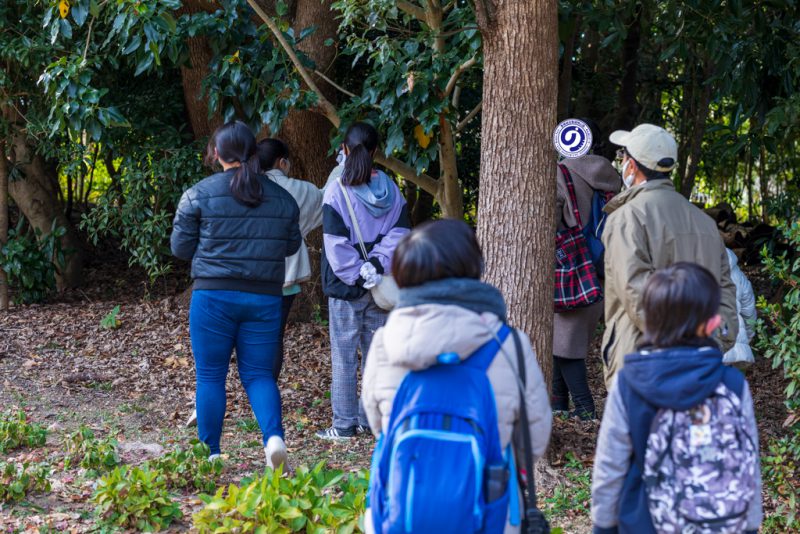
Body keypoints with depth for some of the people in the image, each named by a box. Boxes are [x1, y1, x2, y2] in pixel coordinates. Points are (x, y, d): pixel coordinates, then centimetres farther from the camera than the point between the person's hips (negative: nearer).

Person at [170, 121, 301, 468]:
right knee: (258, 374, 9)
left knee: (210, 375, 8)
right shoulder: (282, 198, 4)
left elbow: (180, 247, 0)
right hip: (265, 297, 2)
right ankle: (274, 436, -14)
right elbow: (292, 245, 14)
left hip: (214, 295, -2)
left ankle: (210, 452, 12)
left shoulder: (199, 195, -5)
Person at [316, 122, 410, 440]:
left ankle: (345, 423, 5)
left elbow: (336, 244, -15)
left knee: (344, 354, 3)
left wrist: (356, 275, -9)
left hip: (346, 286, -4)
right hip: (382, 288, 4)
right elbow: (401, 233, -3)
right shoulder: (391, 191, 2)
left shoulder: (337, 192, -11)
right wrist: (376, 267, -9)